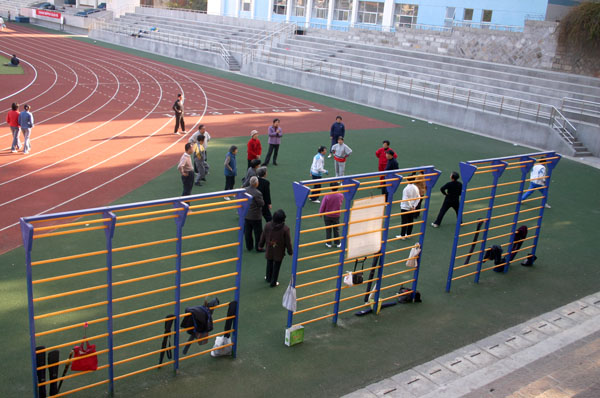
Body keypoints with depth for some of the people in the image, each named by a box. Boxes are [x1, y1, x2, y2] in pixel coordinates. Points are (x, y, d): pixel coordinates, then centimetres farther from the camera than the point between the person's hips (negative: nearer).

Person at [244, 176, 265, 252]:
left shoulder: (245, 190, -6)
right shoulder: (257, 193, -26)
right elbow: (262, 203, -18)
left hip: (246, 215, 6)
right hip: (256, 217, -6)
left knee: (248, 232, 17)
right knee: (258, 232, 10)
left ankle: (249, 246, 29)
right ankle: (258, 248, 19)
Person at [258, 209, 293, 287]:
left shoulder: (267, 225, -14)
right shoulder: (285, 229, -22)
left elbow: (263, 236, 0)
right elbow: (288, 242, -12)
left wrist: (261, 245, 18)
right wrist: (290, 252, 2)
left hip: (269, 250, 3)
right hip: (279, 252, -3)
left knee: (269, 264, 24)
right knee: (276, 267, 12)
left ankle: (268, 278, 43)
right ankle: (273, 282, 23)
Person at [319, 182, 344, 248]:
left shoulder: (327, 196, -23)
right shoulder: (341, 196, -15)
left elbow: (323, 206, -15)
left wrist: (321, 213, 1)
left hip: (327, 215, -2)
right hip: (336, 215, 2)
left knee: (328, 229, 14)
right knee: (336, 229, 16)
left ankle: (328, 243, 21)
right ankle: (338, 243, 26)